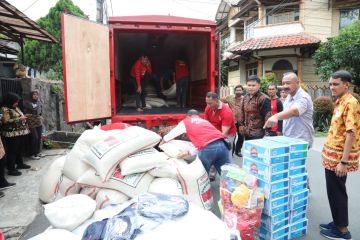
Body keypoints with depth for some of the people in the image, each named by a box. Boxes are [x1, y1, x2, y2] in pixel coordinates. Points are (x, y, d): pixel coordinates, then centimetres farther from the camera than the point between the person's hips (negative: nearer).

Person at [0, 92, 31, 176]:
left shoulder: (16, 108, 15)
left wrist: (23, 118, 11)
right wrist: (19, 119, -19)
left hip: (20, 132, 9)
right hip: (12, 134, -9)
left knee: (20, 149, 18)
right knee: (12, 151, -5)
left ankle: (20, 164, 33)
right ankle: (11, 169, 1)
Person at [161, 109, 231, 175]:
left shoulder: (185, 122, 21)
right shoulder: (205, 121, 34)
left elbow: (170, 135, 33)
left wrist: (161, 144, 51)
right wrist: (188, 153, 23)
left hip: (208, 149, -5)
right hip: (222, 145, 5)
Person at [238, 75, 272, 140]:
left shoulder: (263, 99, -14)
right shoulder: (245, 98, 9)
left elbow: (267, 117, -17)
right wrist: (241, 125, 12)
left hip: (257, 134, -7)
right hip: (247, 133, 7)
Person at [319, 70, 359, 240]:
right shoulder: (340, 102, 11)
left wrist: (344, 161, -24)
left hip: (339, 158, -9)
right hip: (332, 156, 9)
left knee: (337, 192, 3)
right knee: (333, 191, 17)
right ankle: (337, 223, 31)